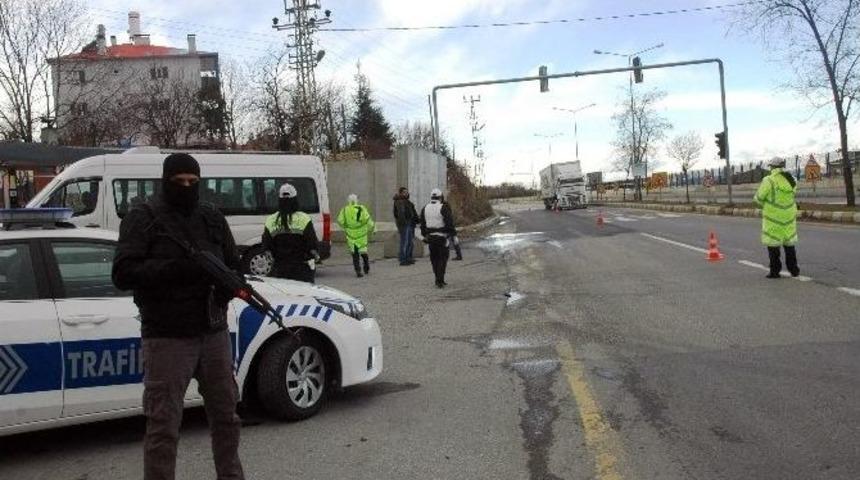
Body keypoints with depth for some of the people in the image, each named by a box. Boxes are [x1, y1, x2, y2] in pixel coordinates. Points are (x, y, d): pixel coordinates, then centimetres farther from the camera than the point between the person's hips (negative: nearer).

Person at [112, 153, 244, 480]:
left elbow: (234, 267, 15)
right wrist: (176, 269, -25)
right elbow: (123, 274, -13)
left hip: (214, 333, 5)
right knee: (163, 426, -2)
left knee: (226, 416, 17)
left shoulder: (213, 218, 12)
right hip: (167, 338, -5)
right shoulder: (143, 219, -3)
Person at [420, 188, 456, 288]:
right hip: (442, 237, -5)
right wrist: (453, 233, -5)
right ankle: (440, 281, -6)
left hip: (430, 237, 5)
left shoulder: (425, 209, 5)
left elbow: (422, 225, 10)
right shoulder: (444, 208, -12)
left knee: (434, 258, 15)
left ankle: (438, 279, 21)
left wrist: (425, 235, 19)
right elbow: (449, 223, -15)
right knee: (442, 259, 1)